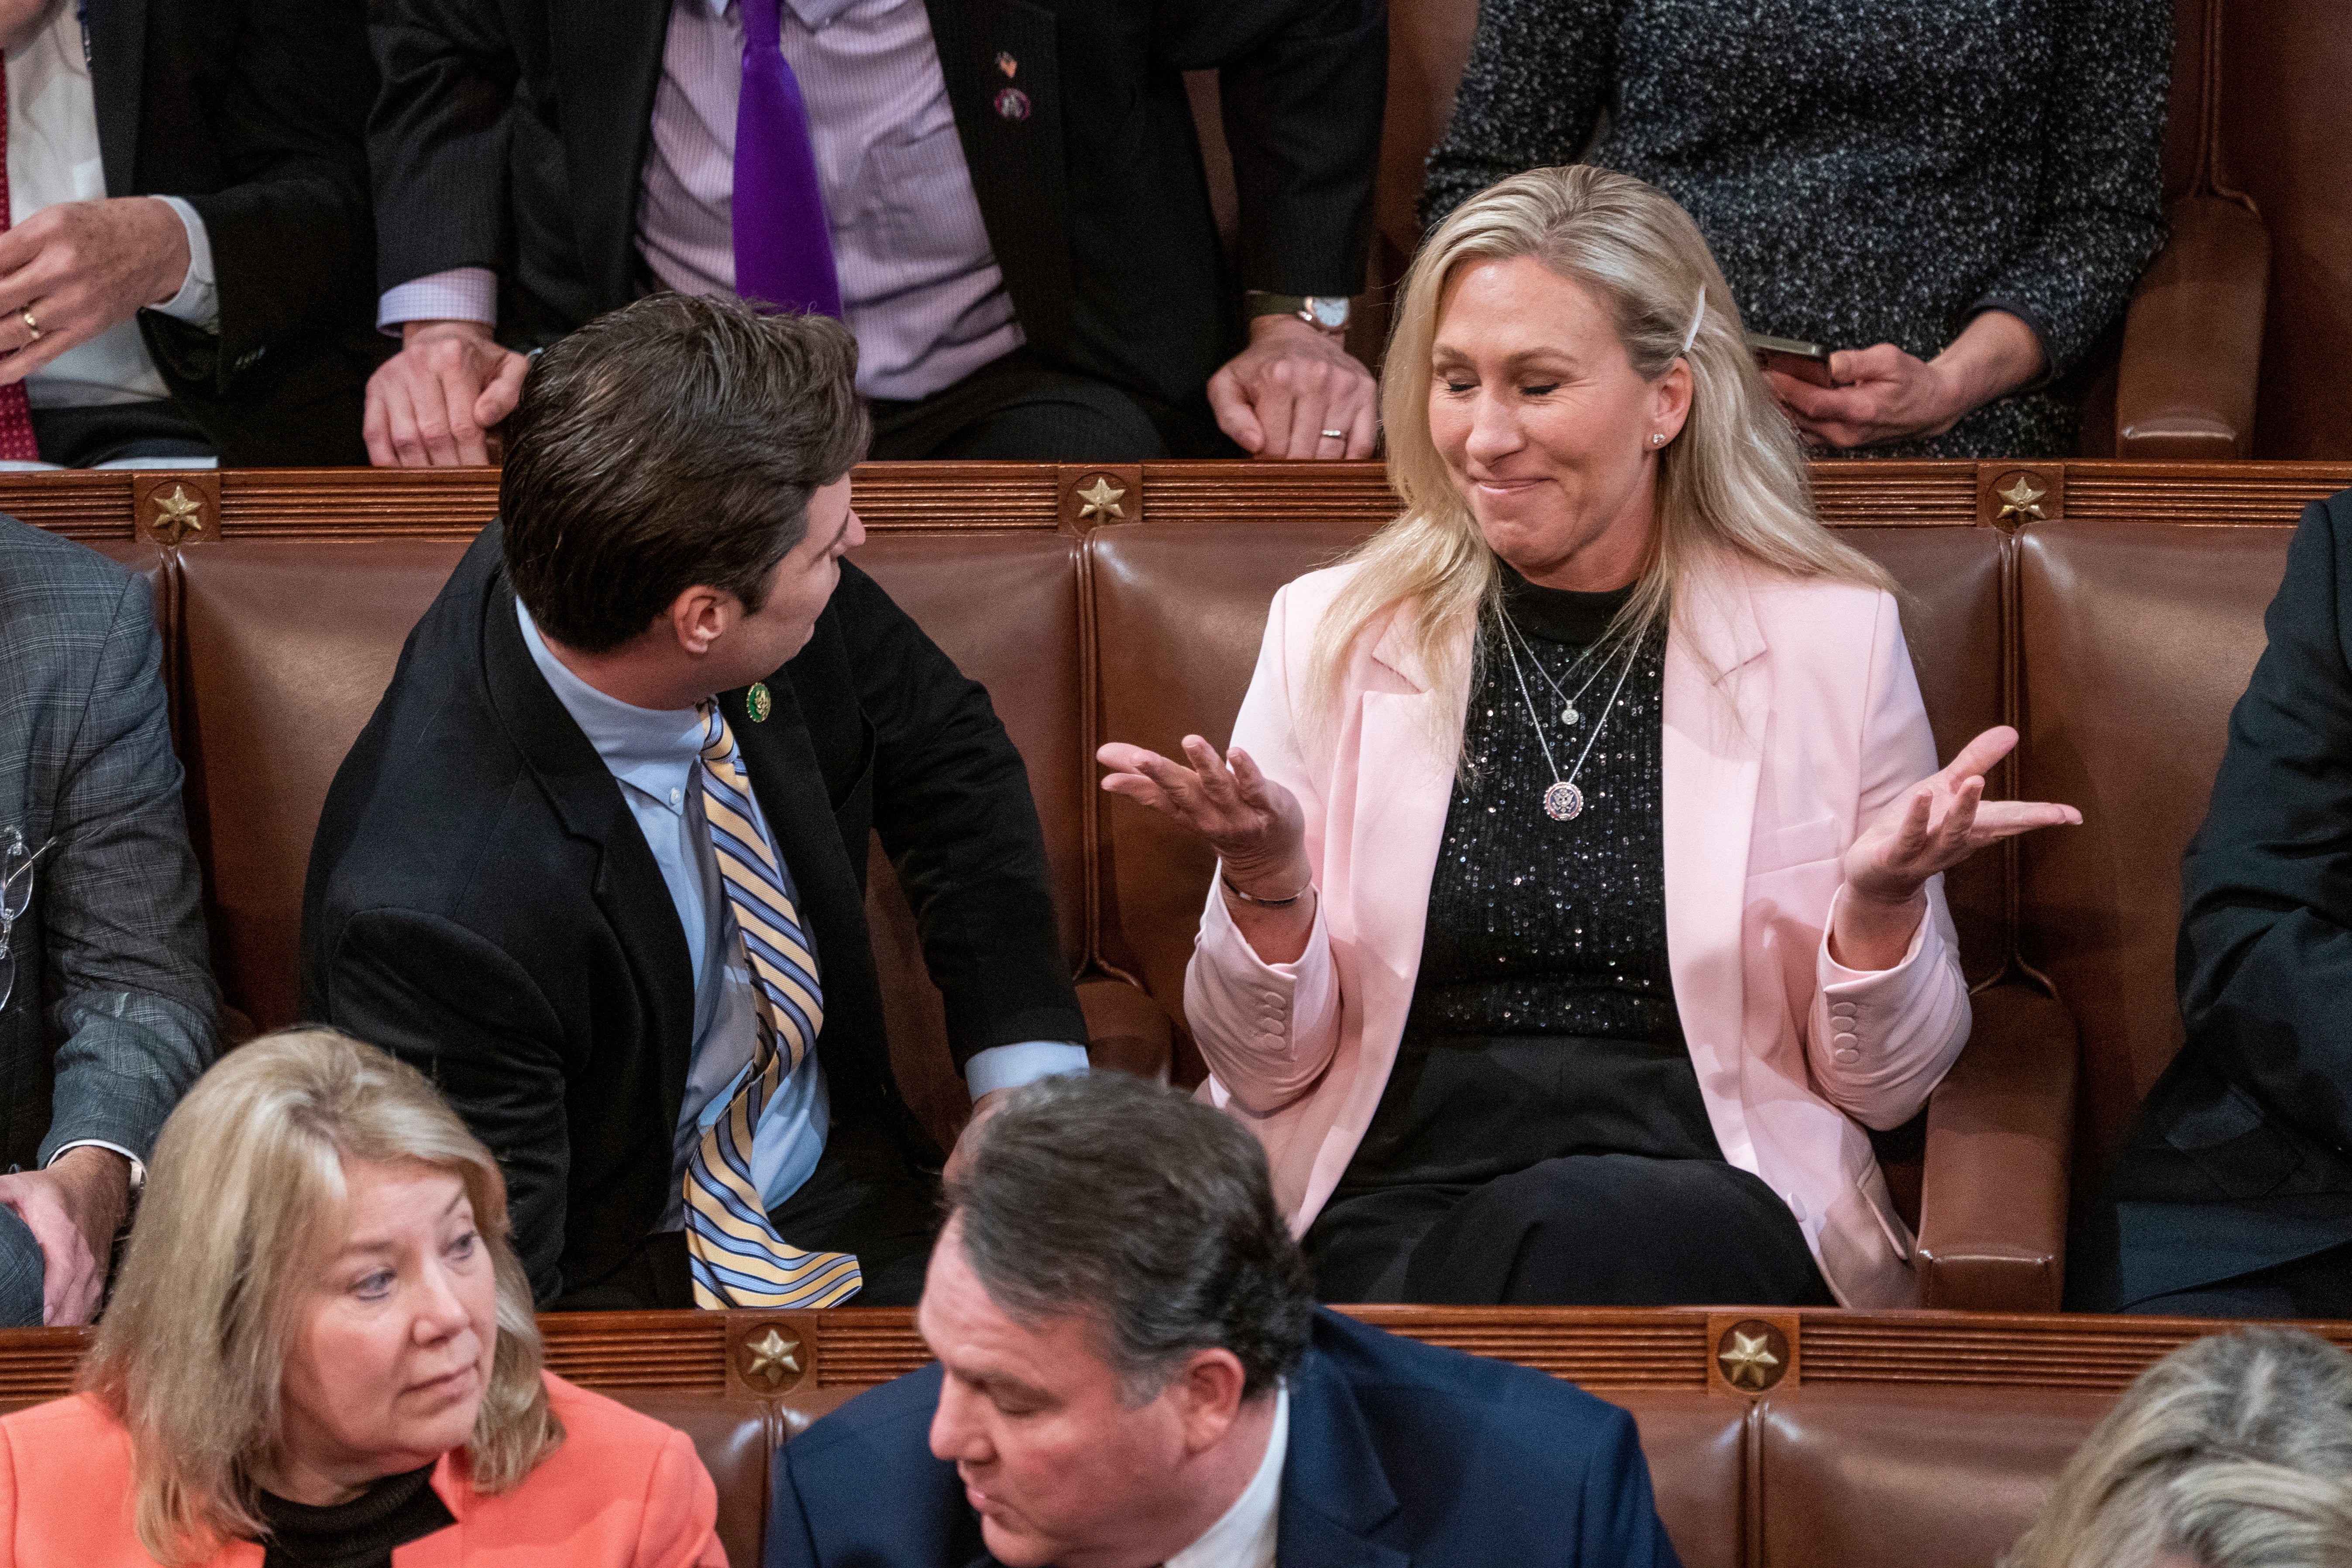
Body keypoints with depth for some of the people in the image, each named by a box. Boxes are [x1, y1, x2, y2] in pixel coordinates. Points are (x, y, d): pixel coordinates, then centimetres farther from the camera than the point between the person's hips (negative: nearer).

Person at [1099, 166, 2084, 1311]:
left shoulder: (1832, 640, 7)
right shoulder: (1331, 637, 11)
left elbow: (1882, 1087, 10)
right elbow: (1268, 1074, 10)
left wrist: (1882, 901, -11)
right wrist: (1265, 876, -9)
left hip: (1713, 1206, 0)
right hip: (1394, 1207, 0)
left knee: (1573, 1228, -36)